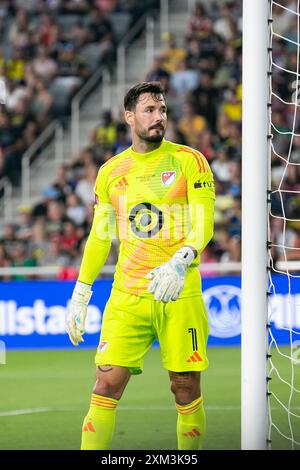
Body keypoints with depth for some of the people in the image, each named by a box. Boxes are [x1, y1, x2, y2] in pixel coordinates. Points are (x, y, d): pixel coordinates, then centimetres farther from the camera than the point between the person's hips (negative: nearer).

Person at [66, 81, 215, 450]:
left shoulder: (189, 161, 1)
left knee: (186, 389, -1)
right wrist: (80, 295, 15)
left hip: (180, 295, -2)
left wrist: (180, 262, -27)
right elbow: (99, 237, 18)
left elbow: (203, 224, -8)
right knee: (107, 385, -7)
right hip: (126, 296, 2)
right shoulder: (110, 171, 11)